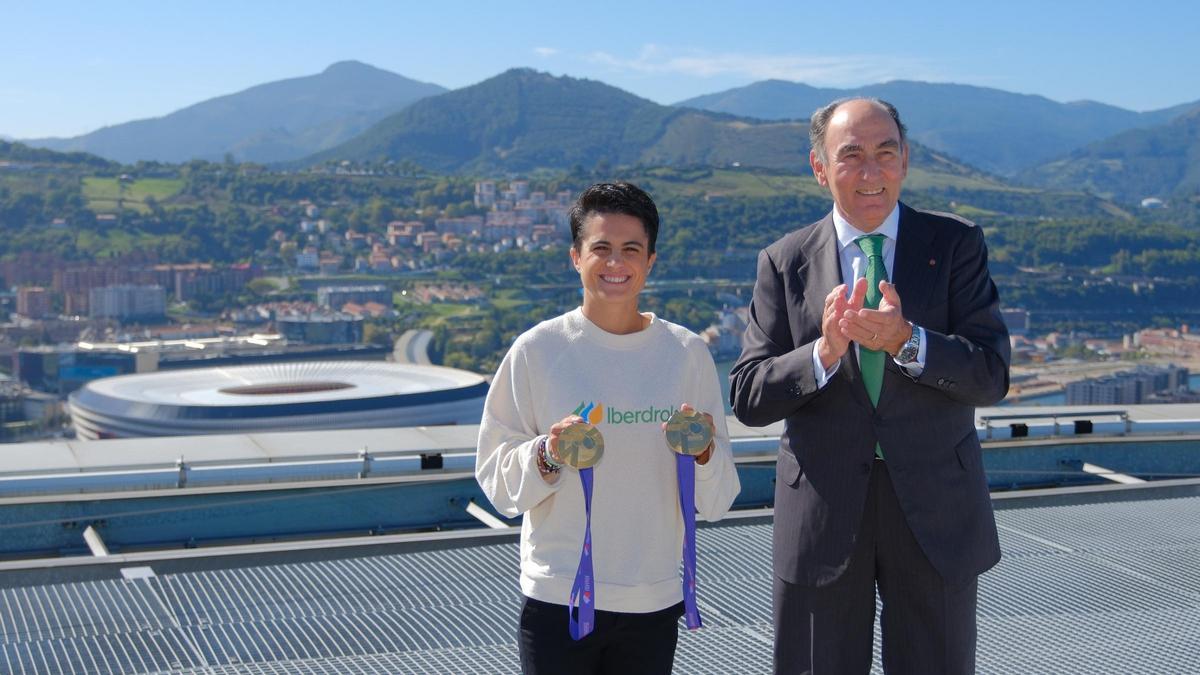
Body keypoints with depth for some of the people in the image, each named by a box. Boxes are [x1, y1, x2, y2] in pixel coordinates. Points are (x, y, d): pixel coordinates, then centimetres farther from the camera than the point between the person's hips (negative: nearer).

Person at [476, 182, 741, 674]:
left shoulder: (687, 353, 1)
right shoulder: (537, 351, -5)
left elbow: (717, 500, 5)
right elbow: (496, 479, -1)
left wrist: (702, 452, -15)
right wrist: (548, 456, -19)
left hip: (654, 601, 2)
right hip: (558, 599, -2)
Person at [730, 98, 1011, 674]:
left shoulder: (955, 244, 0)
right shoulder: (783, 263, 2)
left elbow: (991, 377, -8)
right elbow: (748, 398, -4)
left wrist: (904, 341, -25)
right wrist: (824, 352, -21)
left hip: (935, 512, 0)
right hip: (822, 515, 0)